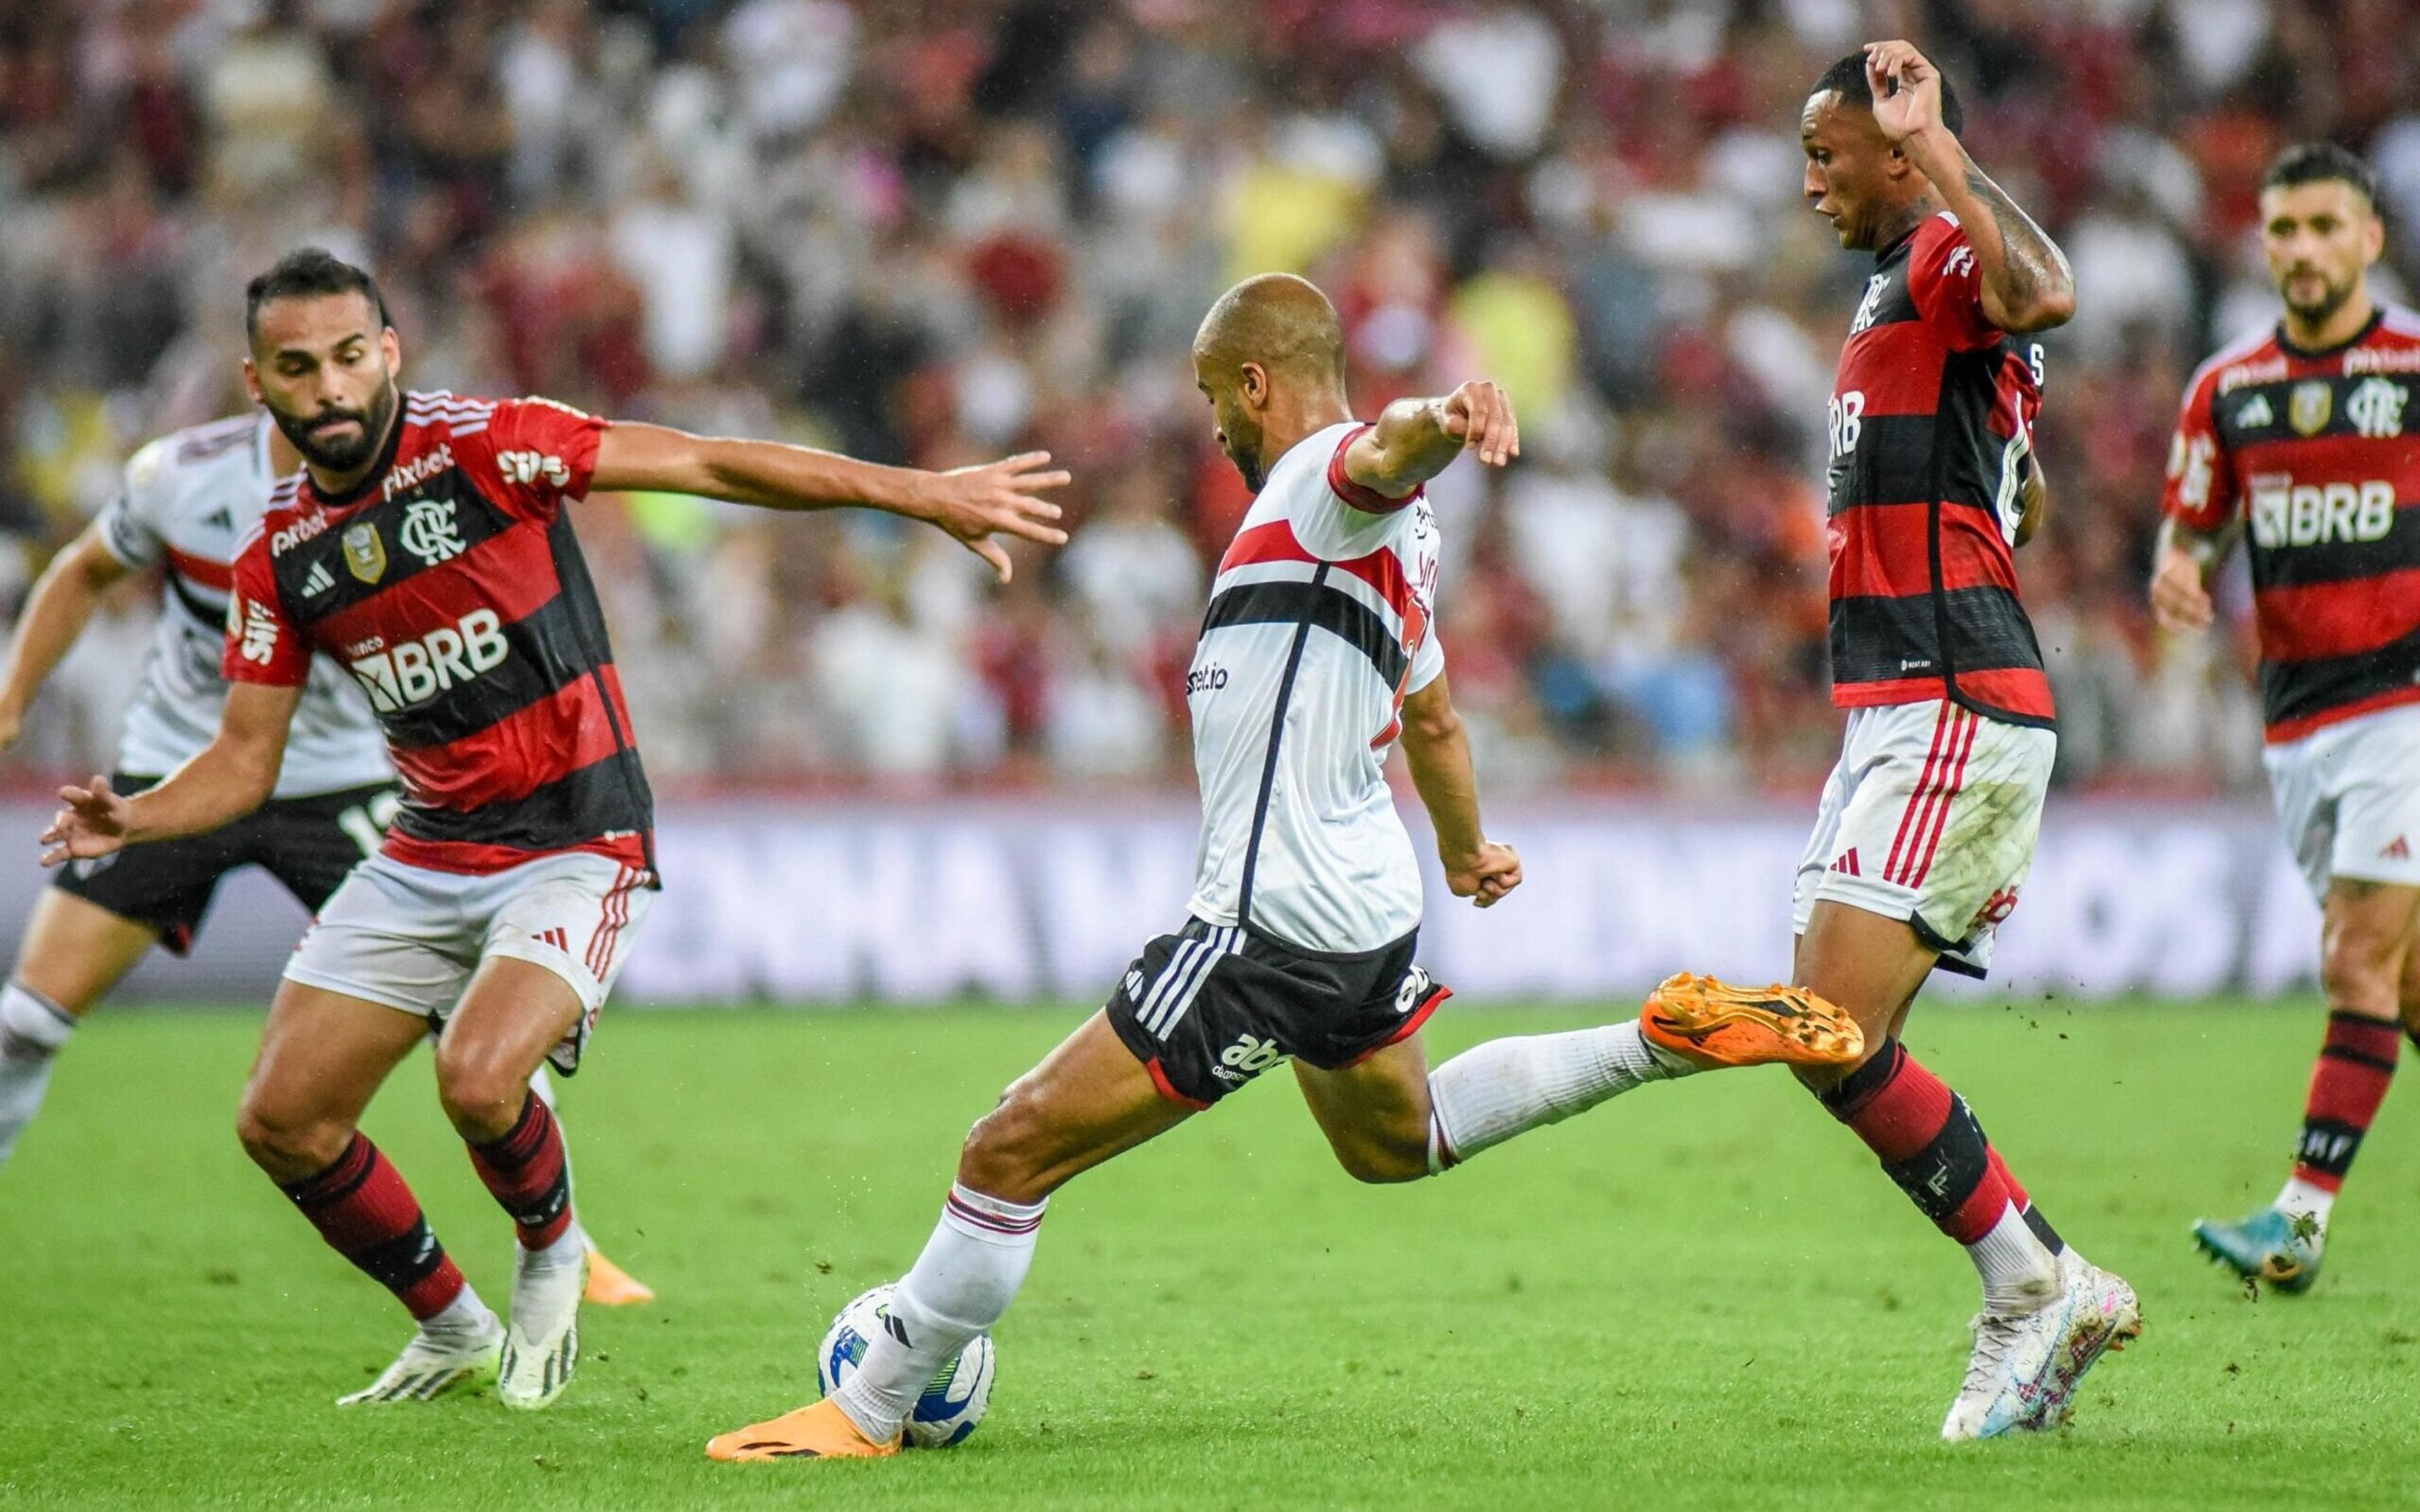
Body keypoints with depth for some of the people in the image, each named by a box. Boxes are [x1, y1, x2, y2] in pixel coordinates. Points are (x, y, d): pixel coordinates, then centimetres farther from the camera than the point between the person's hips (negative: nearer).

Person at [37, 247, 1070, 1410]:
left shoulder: (483, 447, -13)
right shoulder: (278, 557, 3)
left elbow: (705, 466, -17)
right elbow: (244, 759, 8)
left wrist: (923, 493, -23)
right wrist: (129, 819, -14)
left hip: (574, 846, -6)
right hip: (425, 859, 6)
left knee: (476, 1079, -28)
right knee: (282, 1121, 0)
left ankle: (552, 1256, 6)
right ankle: (453, 1332, 22)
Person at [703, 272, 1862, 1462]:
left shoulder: (1324, 478, -13)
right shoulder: (1387, 529, 17)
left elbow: (1385, 451, -39)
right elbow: (1431, 713, 32)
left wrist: (1439, 420, -62)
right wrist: (1465, 850, 48)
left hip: (1268, 923, -10)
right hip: (1366, 908, 10)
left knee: (1013, 1152, -8)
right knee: (1398, 1140, 35)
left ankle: (867, 1412, -2)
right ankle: (1671, 1039, 25)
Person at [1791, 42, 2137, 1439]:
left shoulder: (1943, 262, -10)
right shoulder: (1904, 291, 22)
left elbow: (2045, 293, -37)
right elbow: (2022, 498, 34)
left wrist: (1938, 147, -31)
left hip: (1954, 715, -11)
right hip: (1904, 713, 11)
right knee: (1833, 1045, 7)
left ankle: (2043, 1284, -6)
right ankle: (2038, 1305, 9)